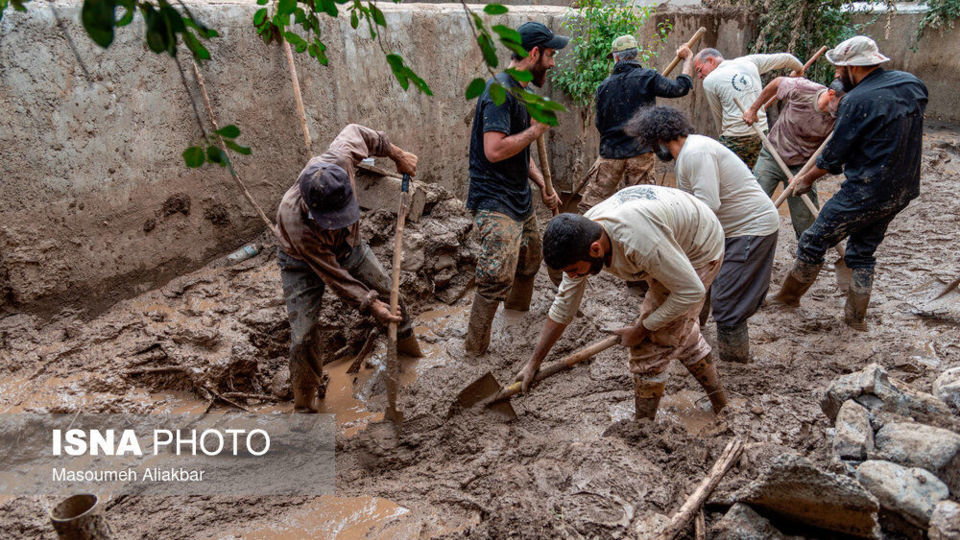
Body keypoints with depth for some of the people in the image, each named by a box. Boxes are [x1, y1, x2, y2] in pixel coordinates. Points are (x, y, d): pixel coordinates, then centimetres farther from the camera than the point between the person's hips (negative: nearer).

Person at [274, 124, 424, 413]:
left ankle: (407, 343, 39)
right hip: (304, 262, -5)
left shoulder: (338, 160, -37)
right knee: (303, 336, -10)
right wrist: (369, 304, -27)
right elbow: (332, 275, -30)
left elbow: (354, 131, -11)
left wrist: (397, 153, -6)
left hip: (348, 245, 5)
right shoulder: (295, 221, -43)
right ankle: (305, 404, 12)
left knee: (389, 292, 9)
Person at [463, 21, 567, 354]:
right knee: (498, 277, -16)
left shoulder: (520, 91, 14)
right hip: (494, 200, -10)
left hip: (519, 198, 10)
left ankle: (518, 308, 49)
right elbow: (495, 150, -29)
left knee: (530, 259, 24)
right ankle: (475, 348, -2)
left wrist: (542, 184, 14)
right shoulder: (499, 90, -18)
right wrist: (536, 130, -16)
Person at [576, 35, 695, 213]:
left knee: (589, 205, 8)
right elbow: (680, 88, -9)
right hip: (640, 154, -2)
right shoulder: (647, 77, -5)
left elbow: (600, 124, 10)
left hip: (610, 153, 2)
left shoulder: (604, 85, 4)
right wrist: (688, 59, 5)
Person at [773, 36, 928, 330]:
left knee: (813, 243, 7)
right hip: (904, 190, 8)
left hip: (865, 192, -8)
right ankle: (855, 316, 28)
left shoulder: (857, 101, -19)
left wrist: (807, 179, 6)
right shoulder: (912, 84, 4)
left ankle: (788, 295, 22)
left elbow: (834, 155, -12)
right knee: (863, 251, 21)